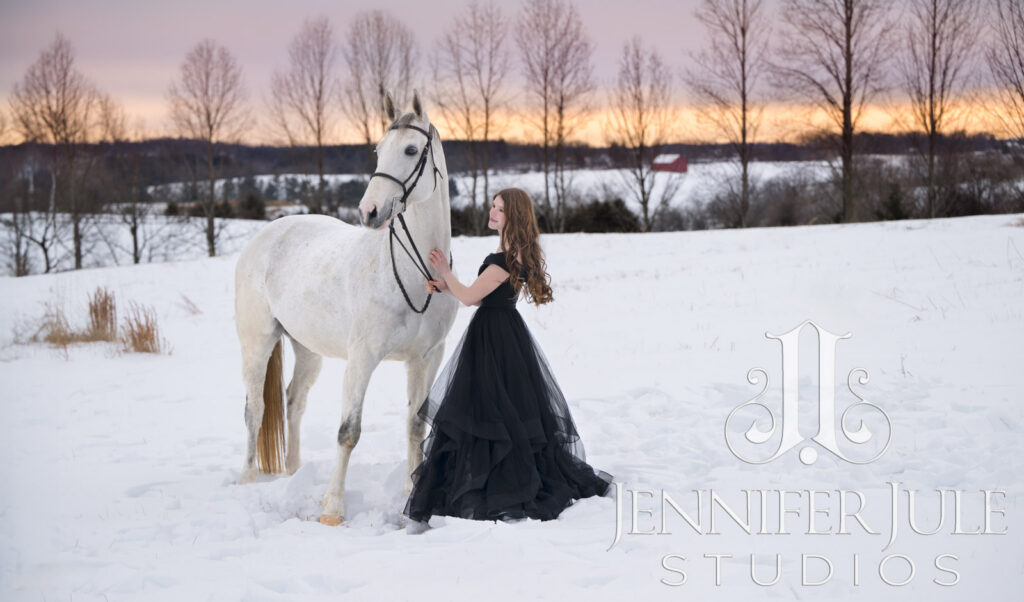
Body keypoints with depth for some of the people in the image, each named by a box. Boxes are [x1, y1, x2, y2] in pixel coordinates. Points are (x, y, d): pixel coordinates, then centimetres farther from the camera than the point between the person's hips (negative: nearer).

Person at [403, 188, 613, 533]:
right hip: (497, 332, 10)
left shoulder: (506, 259, -20)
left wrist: (445, 272, -2)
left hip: (494, 340, -10)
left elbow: (470, 297, -17)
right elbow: (480, 297, 14)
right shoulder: (514, 255, 11)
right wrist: (444, 286, 4)